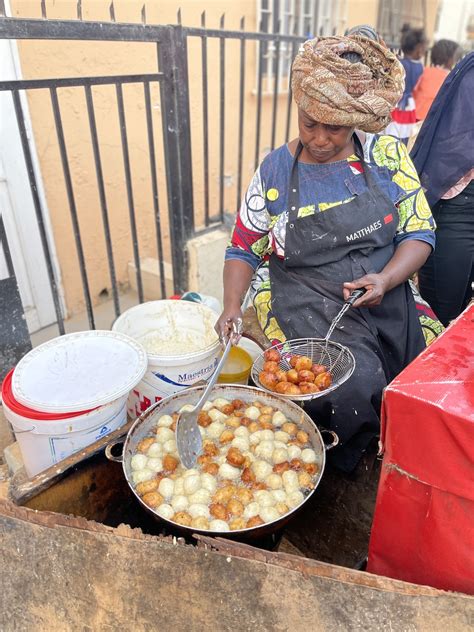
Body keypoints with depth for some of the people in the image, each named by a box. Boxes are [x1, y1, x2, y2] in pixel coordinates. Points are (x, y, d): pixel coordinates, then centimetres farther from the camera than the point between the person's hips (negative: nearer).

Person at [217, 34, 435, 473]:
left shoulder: (387, 155, 3)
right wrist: (232, 306, -11)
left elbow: (419, 231, 4)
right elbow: (244, 250, 6)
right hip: (307, 303, -3)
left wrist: (385, 279, -15)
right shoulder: (274, 172, 1)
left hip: (388, 298, 4)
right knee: (356, 387, -26)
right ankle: (343, 468, 8)